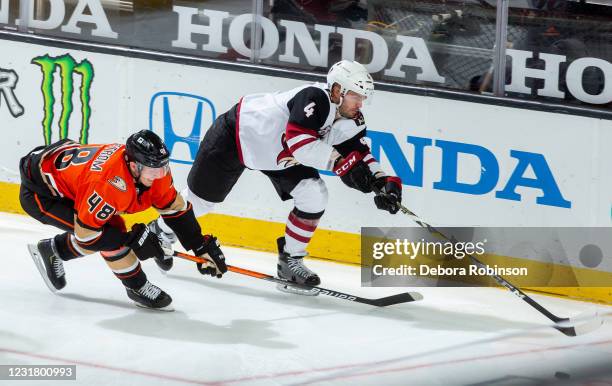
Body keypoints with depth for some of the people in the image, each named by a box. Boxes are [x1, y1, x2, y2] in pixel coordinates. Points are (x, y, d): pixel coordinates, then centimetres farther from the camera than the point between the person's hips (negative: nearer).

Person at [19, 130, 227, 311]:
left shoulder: (154, 169, -14)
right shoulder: (109, 182, -37)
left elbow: (175, 207, 0)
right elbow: (85, 233, -29)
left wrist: (203, 247, -2)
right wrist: (134, 239, -26)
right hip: (39, 192, -8)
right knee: (109, 236, -20)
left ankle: (52, 250, 30)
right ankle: (137, 288, 1)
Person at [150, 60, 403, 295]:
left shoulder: (351, 122, -12)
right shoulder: (315, 98, -37)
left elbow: (359, 157, -5)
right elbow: (300, 142, -47)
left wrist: (384, 182, -22)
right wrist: (342, 162, -48)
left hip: (278, 156, 7)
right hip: (236, 135, -7)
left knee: (314, 196, -10)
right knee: (201, 197, 11)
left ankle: (290, 261, 5)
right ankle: (162, 231, 40)